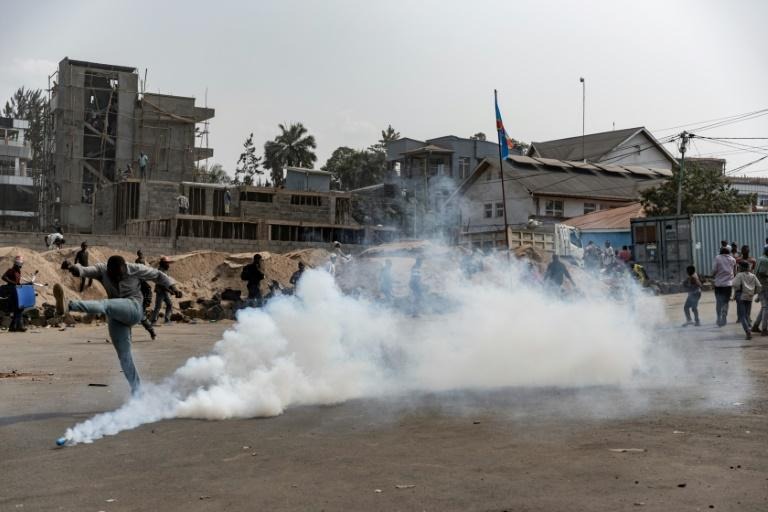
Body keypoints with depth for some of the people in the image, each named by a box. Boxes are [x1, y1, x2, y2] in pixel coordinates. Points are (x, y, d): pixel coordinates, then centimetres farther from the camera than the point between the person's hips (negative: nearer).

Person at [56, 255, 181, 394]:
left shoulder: (135, 270, -6)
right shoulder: (102, 270, -3)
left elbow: (158, 275, 6)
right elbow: (85, 270, -22)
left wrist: (173, 287, -5)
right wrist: (73, 268, -42)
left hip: (132, 309, -5)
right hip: (116, 318, 5)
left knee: (104, 305, -33)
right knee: (124, 356, 4)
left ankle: (67, 306, -55)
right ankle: (137, 392, 11)